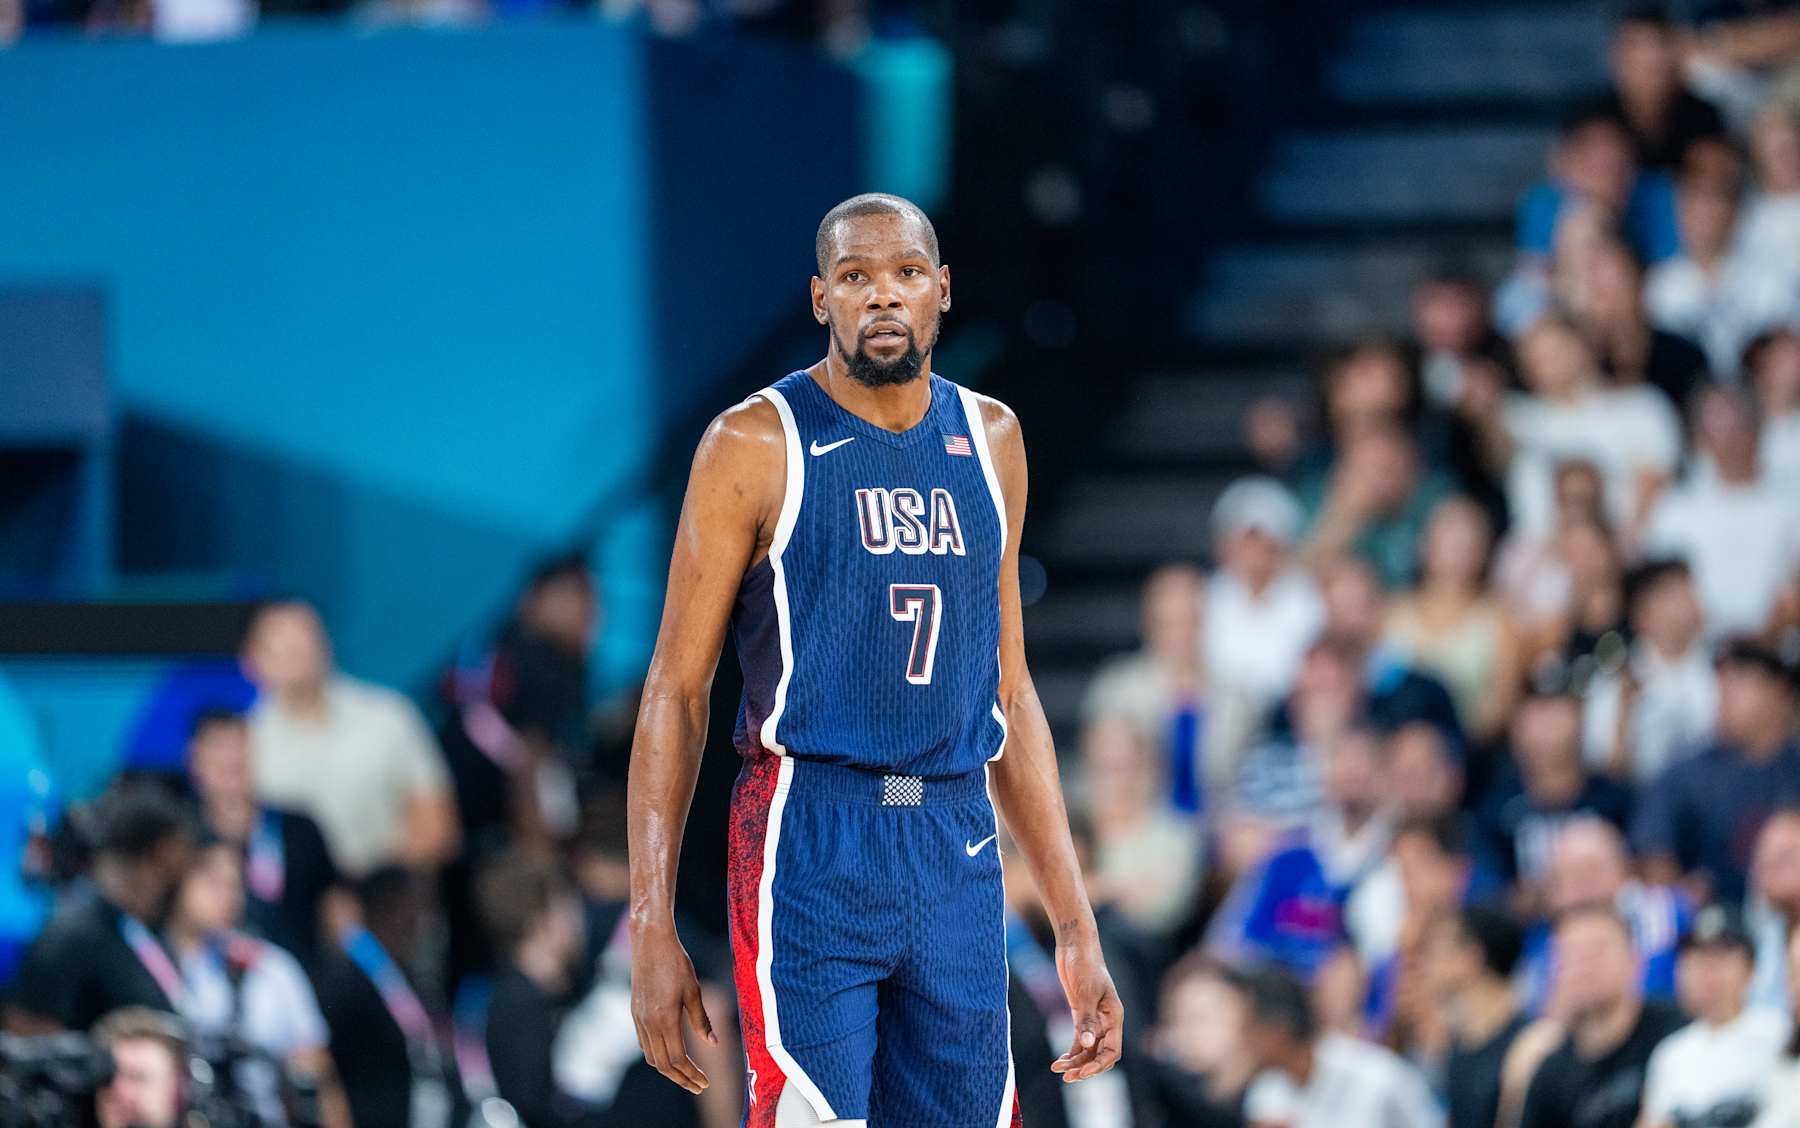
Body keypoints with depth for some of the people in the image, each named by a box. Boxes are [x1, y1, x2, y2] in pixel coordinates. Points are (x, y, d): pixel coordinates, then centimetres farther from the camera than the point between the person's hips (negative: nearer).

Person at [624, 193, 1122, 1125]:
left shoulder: (989, 441, 13)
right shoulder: (757, 445, -2)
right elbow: (676, 688, -2)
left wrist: (1075, 927, 13)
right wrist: (651, 927, -9)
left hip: (960, 848, 5)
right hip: (809, 846, -5)